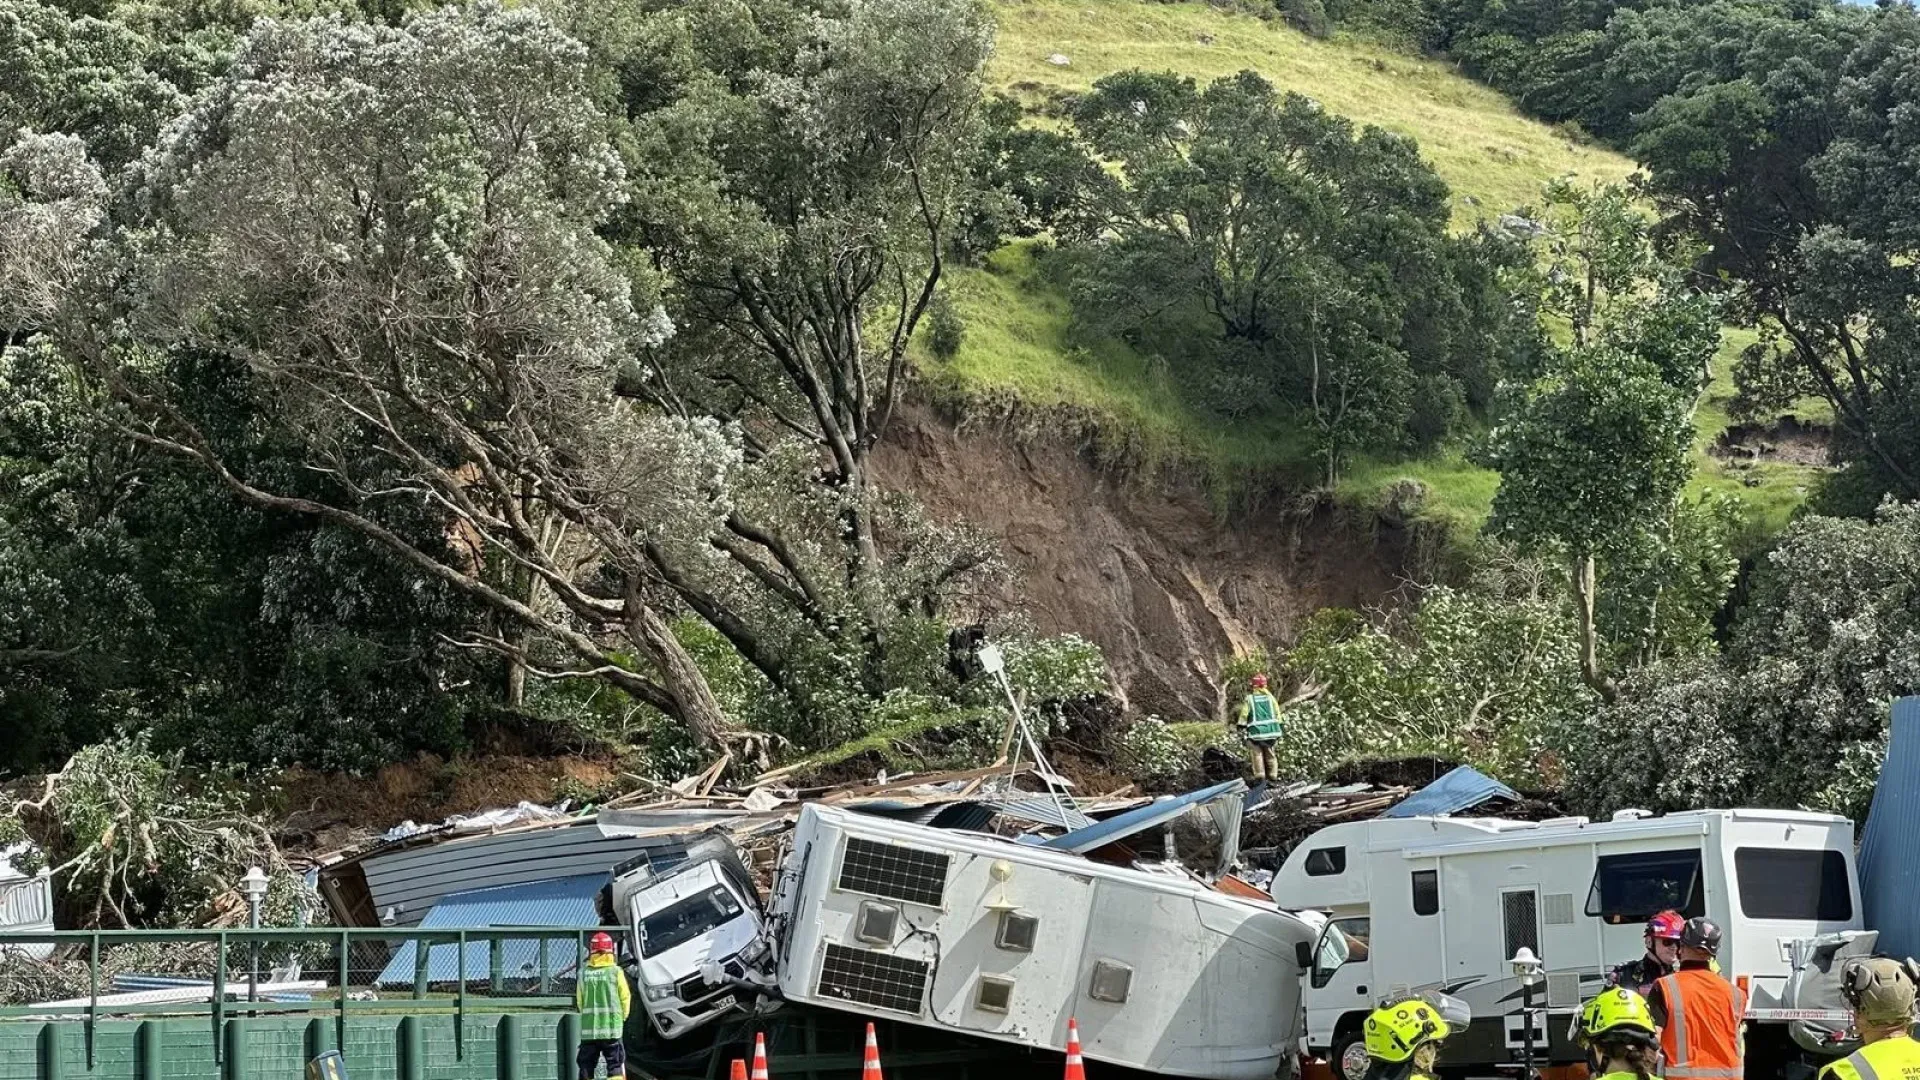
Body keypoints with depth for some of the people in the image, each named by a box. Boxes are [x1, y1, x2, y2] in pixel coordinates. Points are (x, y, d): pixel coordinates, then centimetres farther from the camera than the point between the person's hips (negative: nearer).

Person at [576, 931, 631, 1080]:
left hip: (588, 1028, 2)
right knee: (615, 1068, 2)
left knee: (586, 1068, 10)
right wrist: (622, 1018, 17)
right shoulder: (616, 971, -5)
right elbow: (625, 998, -1)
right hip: (612, 1028, -2)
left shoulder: (583, 973, 0)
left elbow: (579, 1001, 3)